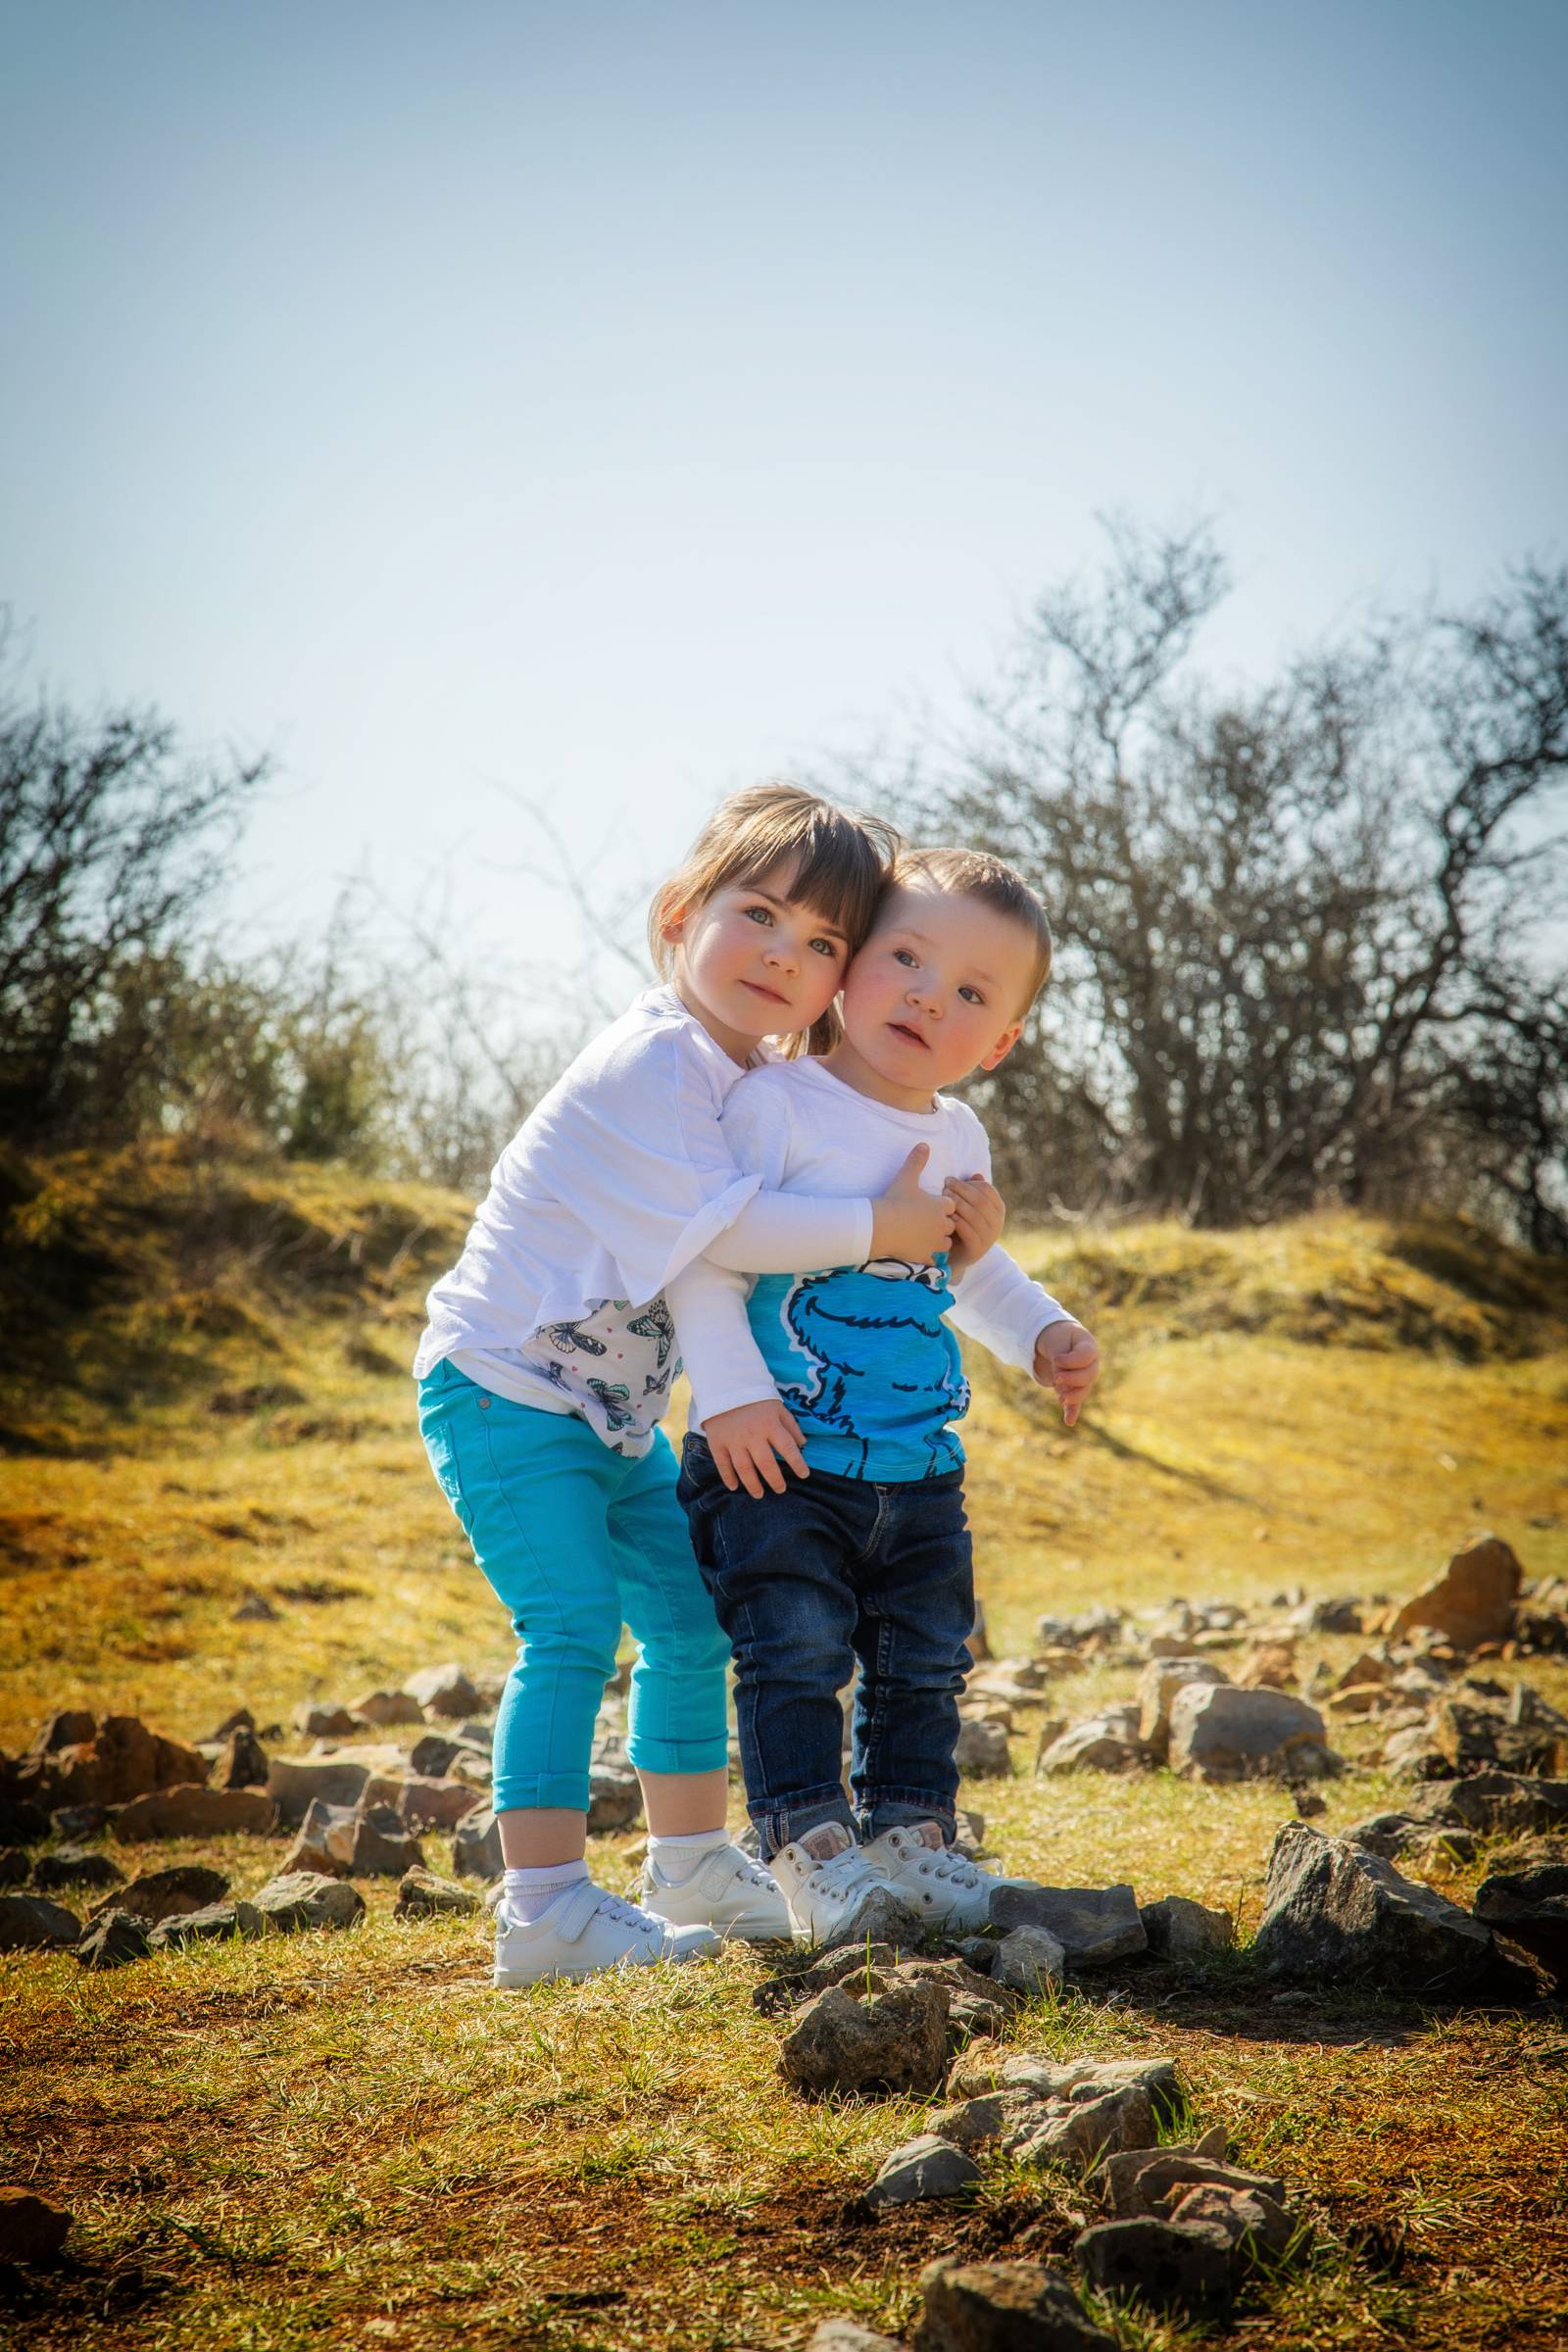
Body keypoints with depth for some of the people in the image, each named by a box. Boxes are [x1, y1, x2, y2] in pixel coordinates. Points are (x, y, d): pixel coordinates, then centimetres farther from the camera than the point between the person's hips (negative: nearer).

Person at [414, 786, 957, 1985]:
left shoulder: (748, 1078, 8)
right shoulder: (656, 1059, -22)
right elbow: (723, 1223, -30)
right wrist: (875, 1227, -24)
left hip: (613, 1411, 10)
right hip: (505, 1390, -10)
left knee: (691, 1616, 16)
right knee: (573, 1626, -19)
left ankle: (693, 1864, 31)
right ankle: (544, 1905, -18)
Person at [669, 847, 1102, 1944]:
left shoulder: (960, 1139, 10)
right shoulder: (778, 1104, -12)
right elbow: (702, 1252, -16)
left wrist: (1043, 1332, 12)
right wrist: (731, 1393, -24)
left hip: (919, 1472, 7)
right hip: (776, 1459, -7)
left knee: (925, 1664, 12)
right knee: (797, 1655, -9)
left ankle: (910, 1834, 23)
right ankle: (812, 1846, -2)